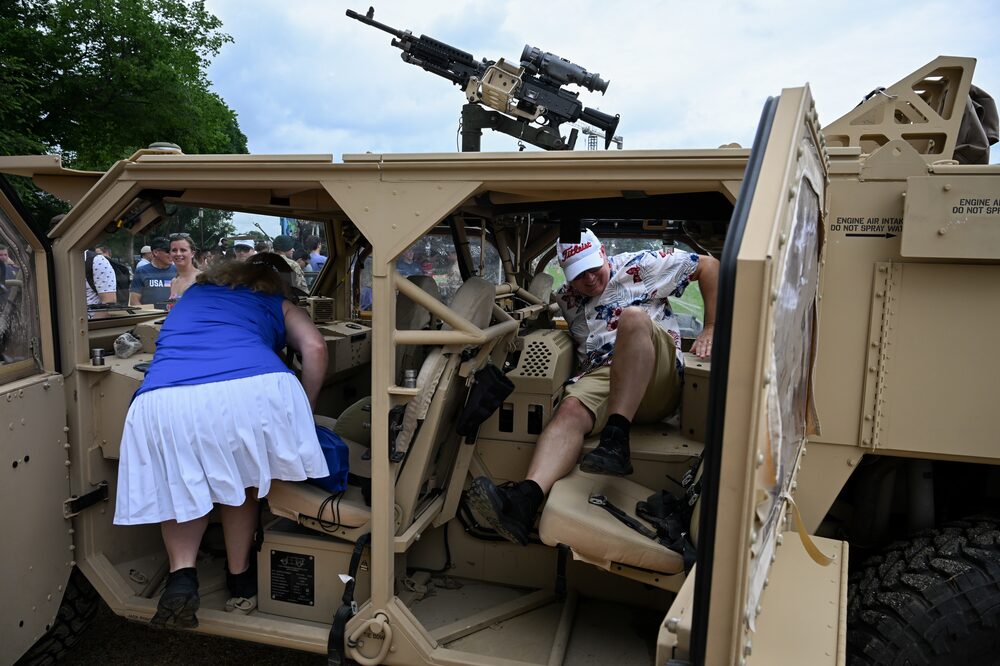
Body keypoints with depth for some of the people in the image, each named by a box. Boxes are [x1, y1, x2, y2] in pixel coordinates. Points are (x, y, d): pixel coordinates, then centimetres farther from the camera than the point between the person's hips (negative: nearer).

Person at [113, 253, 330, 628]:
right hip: (254, 388, -2)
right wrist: (305, 411, 19)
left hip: (162, 397, 2)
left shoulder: (193, 294, 39)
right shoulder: (278, 303, 28)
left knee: (181, 487, 23)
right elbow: (314, 347, 9)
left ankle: (181, 574, 6)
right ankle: (240, 579, 28)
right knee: (241, 478, 23)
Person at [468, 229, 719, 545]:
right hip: (600, 377, 3)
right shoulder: (565, 300, 24)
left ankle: (615, 441, -44)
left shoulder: (639, 266, 11)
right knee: (571, 409, -31)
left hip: (658, 379, -3)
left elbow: (708, 265, 12)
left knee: (633, 317, -32)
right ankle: (526, 499, -55)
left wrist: (711, 329, 5)